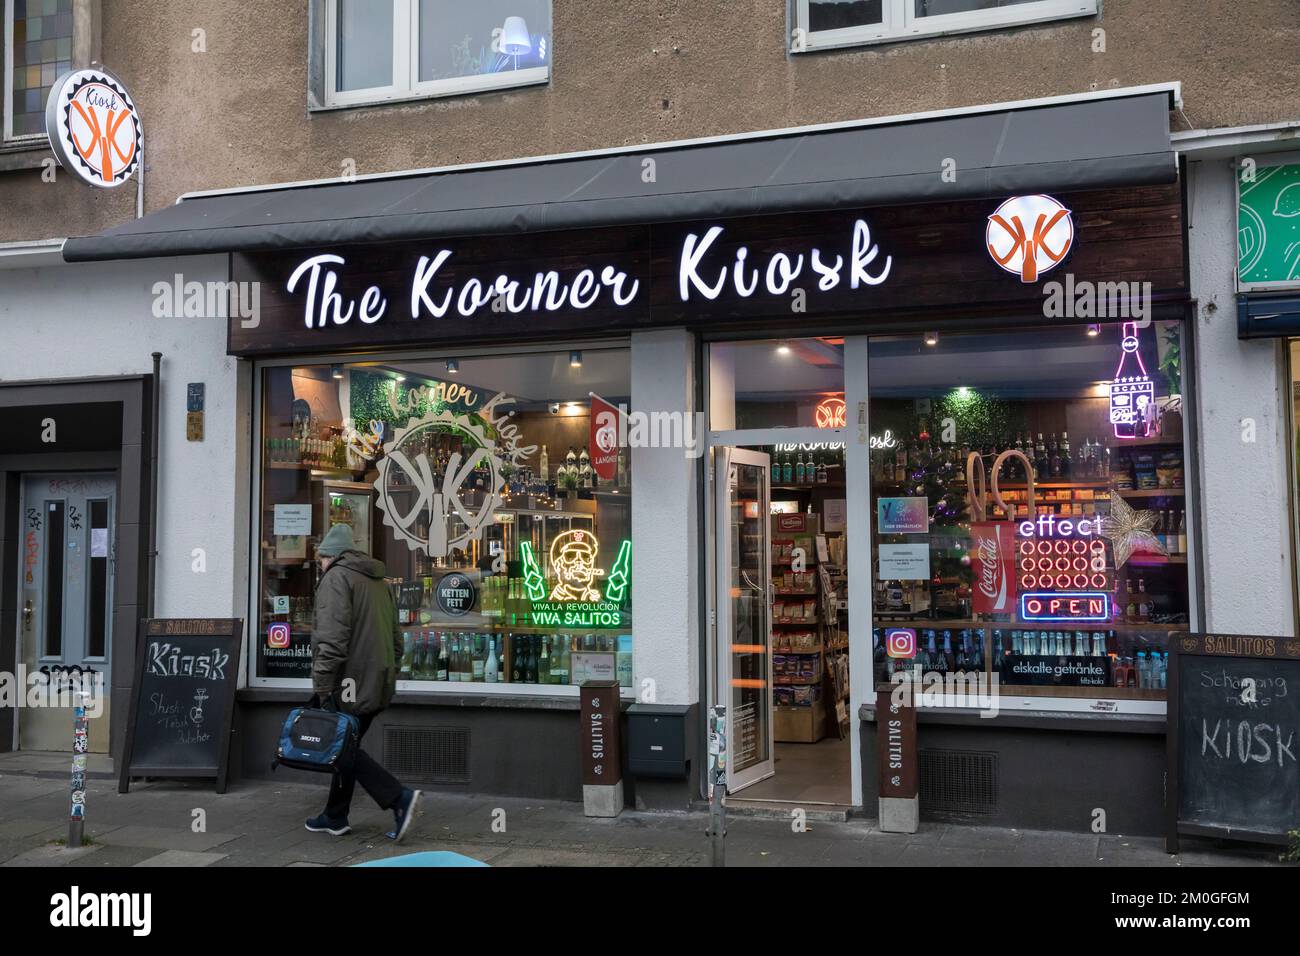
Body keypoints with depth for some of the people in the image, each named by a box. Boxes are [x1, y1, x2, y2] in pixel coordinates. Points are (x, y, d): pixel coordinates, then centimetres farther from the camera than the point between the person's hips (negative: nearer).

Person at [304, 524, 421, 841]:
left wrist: (321, 688, -18)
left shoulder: (336, 577, -8)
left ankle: (398, 797, -13)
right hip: (379, 685, 9)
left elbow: (332, 639, -19)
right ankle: (335, 817, 22)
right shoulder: (378, 582, 20)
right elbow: (396, 640, 22)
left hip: (351, 684, -9)